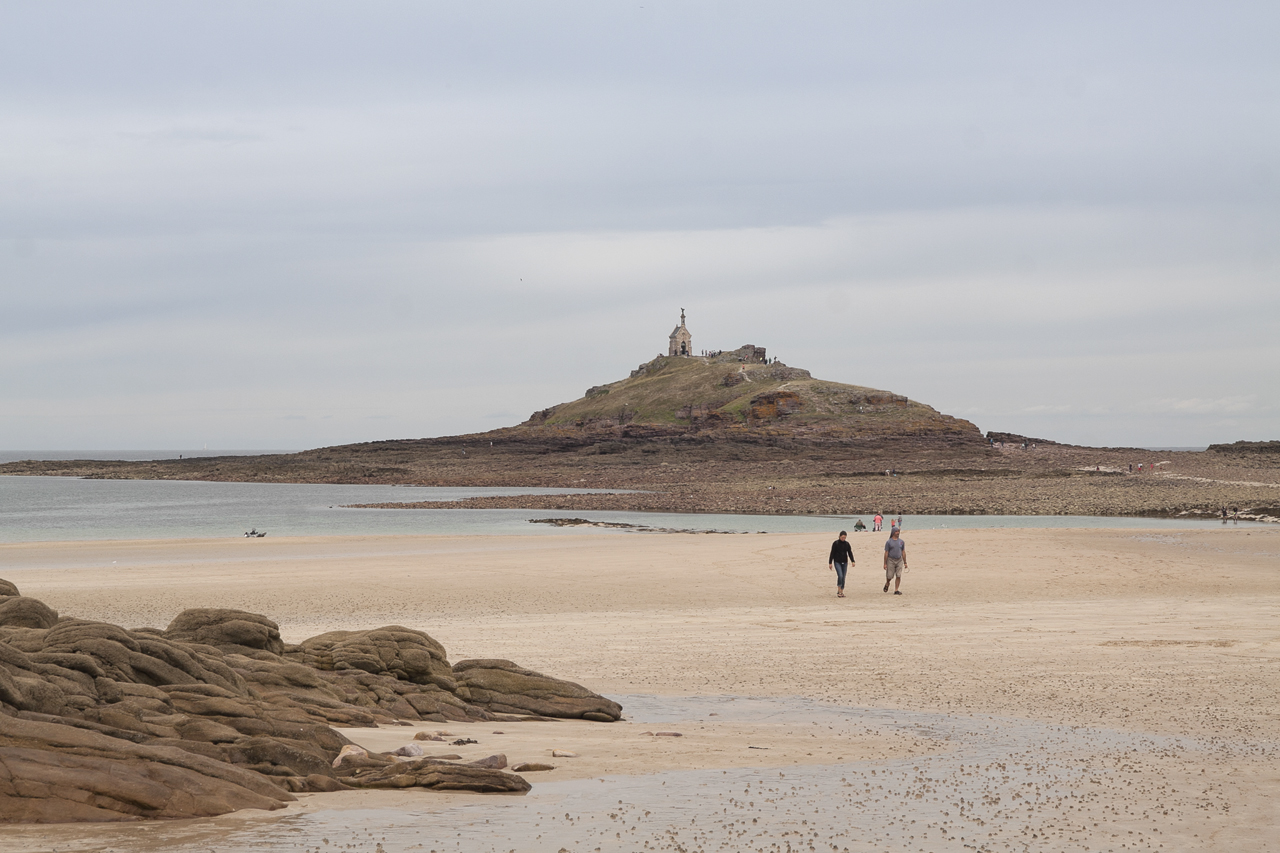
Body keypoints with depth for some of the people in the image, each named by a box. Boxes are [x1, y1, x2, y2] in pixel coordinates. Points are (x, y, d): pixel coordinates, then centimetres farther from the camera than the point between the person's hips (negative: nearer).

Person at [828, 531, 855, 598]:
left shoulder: (847, 544, 5)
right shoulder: (835, 543, -5)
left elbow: (850, 553, 3)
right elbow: (832, 553, -3)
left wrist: (853, 561, -9)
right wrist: (830, 563, -5)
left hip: (844, 562, 4)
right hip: (837, 562, -4)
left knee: (843, 577, 3)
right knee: (840, 576, -18)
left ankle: (841, 592, 11)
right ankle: (838, 591, -7)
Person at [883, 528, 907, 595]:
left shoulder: (901, 542, 8)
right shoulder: (889, 542, -3)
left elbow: (903, 552, 11)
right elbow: (886, 553, -3)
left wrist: (905, 563, 8)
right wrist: (885, 564, -7)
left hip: (899, 561, 3)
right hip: (891, 561, -3)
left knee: (898, 576, -5)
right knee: (890, 576, -1)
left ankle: (896, 590, -1)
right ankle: (887, 584, 32)